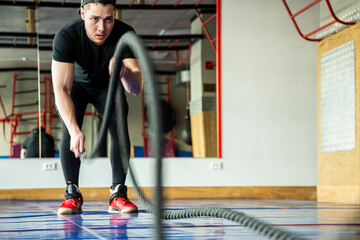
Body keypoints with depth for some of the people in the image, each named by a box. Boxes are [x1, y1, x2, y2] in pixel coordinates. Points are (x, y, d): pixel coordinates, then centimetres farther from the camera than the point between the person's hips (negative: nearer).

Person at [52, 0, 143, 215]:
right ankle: (72, 194, -14)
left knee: (120, 130, -19)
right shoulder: (66, 36, -36)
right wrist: (75, 130, -52)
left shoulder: (125, 34, -33)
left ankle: (118, 194, -10)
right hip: (77, 86, -1)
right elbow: (61, 88, -39)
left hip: (109, 86, 1)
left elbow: (137, 89, -38)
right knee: (68, 132, -22)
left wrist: (124, 72, -62)